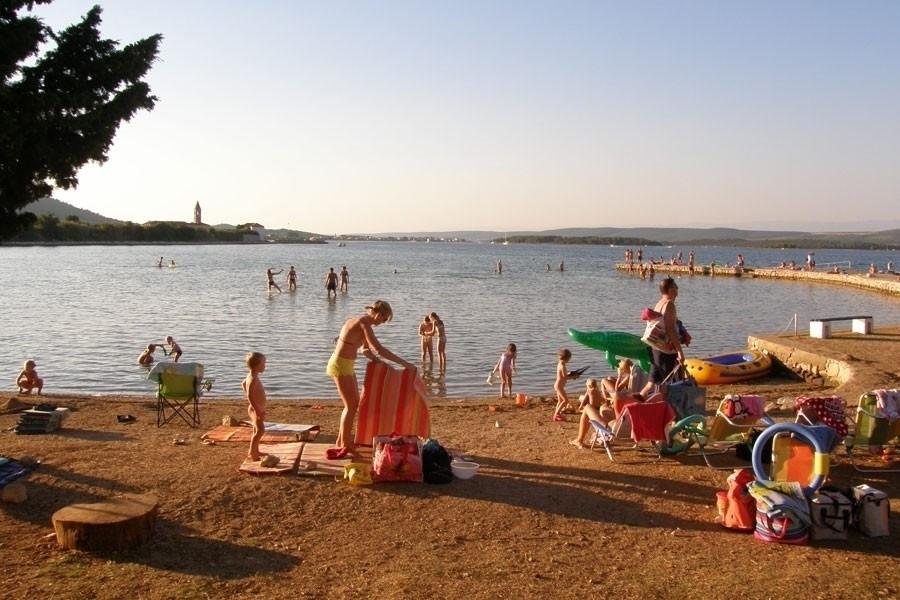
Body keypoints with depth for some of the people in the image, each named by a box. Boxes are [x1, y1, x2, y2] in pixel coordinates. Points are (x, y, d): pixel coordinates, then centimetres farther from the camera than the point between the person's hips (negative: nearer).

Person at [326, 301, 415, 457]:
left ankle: (342, 440, 27)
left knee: (354, 403, 17)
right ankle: (345, 445, 10)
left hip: (344, 365, 10)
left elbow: (365, 350, 17)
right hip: (341, 366, -10)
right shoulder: (364, 323, -20)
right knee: (351, 406, 0)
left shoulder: (362, 322, 10)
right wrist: (404, 363, -26)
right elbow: (379, 350, -28)